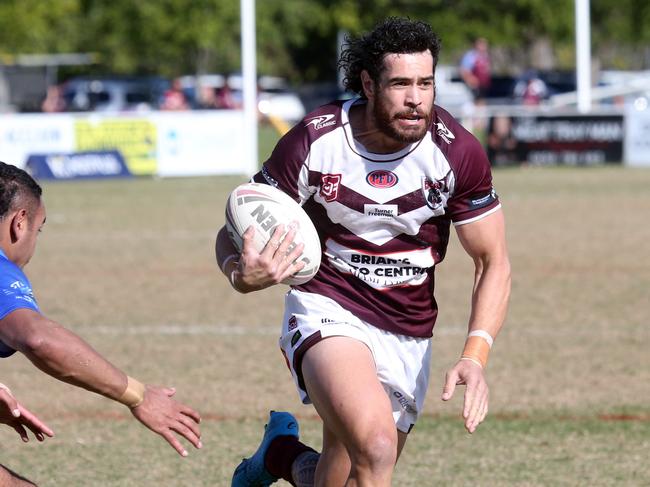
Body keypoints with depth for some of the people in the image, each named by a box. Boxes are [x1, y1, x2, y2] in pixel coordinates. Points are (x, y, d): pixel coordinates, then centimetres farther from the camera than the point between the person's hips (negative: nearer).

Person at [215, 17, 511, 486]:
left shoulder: (458, 151, -12)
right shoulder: (313, 142, -16)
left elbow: (493, 263, -2)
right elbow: (234, 232, -6)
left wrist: (475, 356, -17)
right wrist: (241, 274, -31)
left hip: (409, 337, 3)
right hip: (326, 311, -3)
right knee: (376, 447, -31)